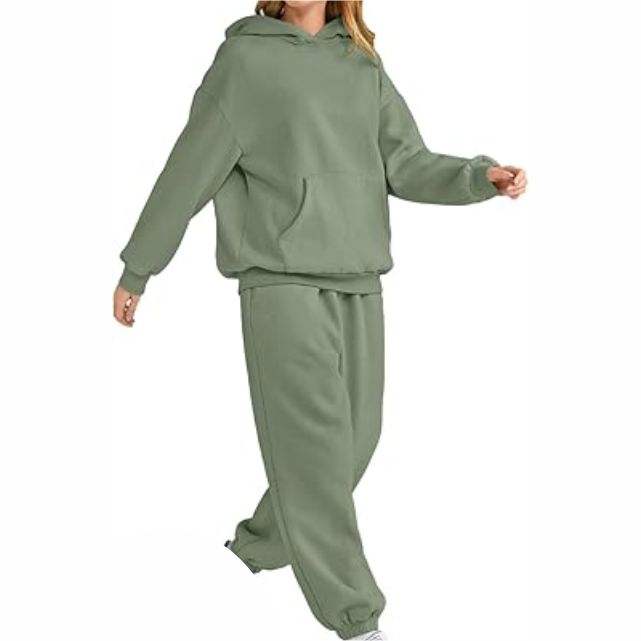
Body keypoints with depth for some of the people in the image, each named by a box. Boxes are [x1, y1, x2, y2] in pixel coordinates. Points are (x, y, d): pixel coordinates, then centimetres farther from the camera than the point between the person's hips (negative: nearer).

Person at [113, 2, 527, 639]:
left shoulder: (363, 67, 14)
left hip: (359, 281, 6)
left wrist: (484, 175, -11)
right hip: (281, 281, -5)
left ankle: (260, 543, 30)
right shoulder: (244, 59, 0)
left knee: (355, 436, 8)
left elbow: (406, 167, 7)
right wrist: (135, 270, 6)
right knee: (313, 445, -9)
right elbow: (187, 173, 2)